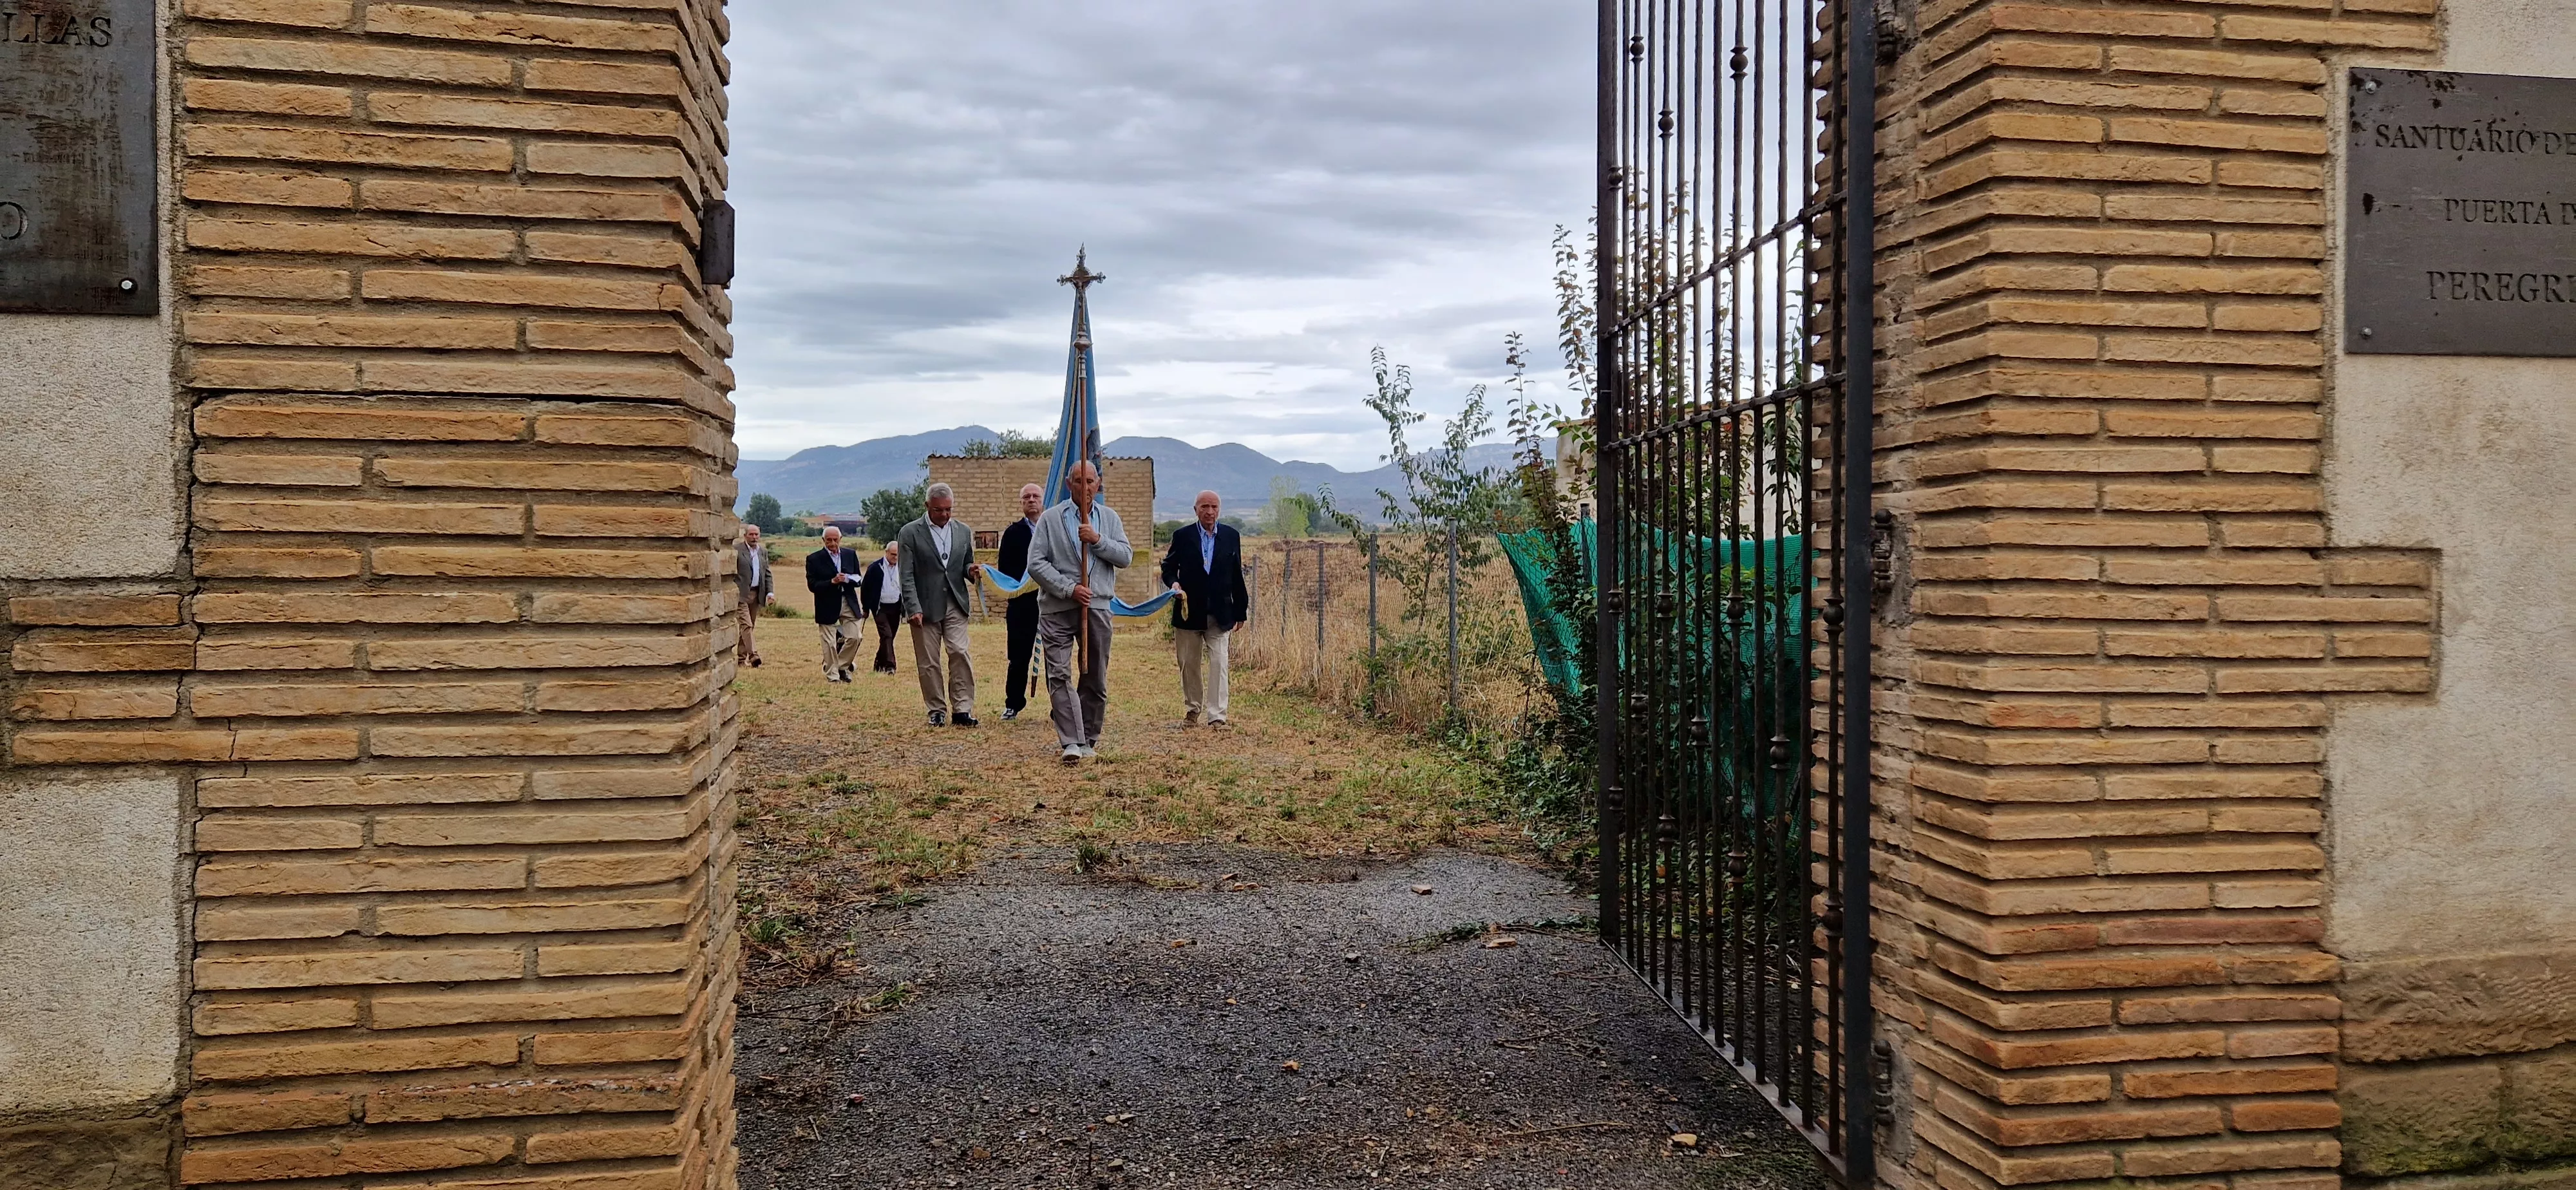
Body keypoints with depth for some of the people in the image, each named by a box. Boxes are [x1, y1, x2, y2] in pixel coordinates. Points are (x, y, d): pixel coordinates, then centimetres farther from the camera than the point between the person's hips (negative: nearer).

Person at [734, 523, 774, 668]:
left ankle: (741, 655, 19)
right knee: (746, 625, -12)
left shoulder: (763, 552, 14)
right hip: (741, 594, -6)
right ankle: (753, 655, -18)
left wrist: (770, 592, 3)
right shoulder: (736, 551, -4)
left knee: (750, 625, 11)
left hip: (756, 594, 6)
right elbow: (730, 573, -6)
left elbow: (768, 574, 14)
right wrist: (733, 590, -14)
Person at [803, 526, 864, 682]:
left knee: (854, 637, 0)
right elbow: (812, 585, -8)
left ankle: (842, 667, 21)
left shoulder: (851, 555, 9)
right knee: (829, 643, 1)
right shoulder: (814, 559, -3)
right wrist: (832, 582, -20)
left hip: (849, 604, 3)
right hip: (827, 606, -3)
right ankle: (832, 675, 12)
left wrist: (847, 579, -13)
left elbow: (858, 580, 9)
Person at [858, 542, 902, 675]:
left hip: (896, 608, 4)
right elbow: (865, 588, -2)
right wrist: (866, 609, -1)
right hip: (880, 608, -4)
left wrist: (905, 609, 8)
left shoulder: (901, 568, 4)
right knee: (886, 635, -16)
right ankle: (889, 665, -19)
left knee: (889, 637, 10)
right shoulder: (875, 568, -7)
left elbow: (906, 588, 12)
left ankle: (879, 664, 25)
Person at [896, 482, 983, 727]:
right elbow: (906, 576, -5)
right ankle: (937, 711, 12)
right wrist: (914, 609, -13)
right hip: (925, 607, -2)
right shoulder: (910, 533, -2)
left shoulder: (963, 531, 11)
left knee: (959, 653, -9)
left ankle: (962, 710, -6)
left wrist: (971, 570, -3)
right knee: (928, 662, 2)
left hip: (955, 605, 2)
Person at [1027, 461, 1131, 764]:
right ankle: (1072, 743, -14)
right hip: (1057, 608, -2)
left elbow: (1126, 557, 3)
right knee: (1059, 676, -11)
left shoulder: (1109, 518, 12)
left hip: (1097, 606, 3)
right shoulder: (1050, 519, 4)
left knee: (1096, 678, 7)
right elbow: (1036, 563, -4)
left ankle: (1089, 739, 20)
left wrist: (1098, 540, -13)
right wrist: (1069, 589, -13)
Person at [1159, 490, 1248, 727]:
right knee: (1189, 664, 10)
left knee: (1219, 663, -8)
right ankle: (1193, 708, 28)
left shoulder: (1231, 536, 5)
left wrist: (1240, 611, 9)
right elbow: (1168, 567, 9)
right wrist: (1173, 583, -13)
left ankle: (1217, 715, -6)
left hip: (1220, 613, 0)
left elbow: (1236, 576, 9)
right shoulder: (1182, 536, 2)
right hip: (1189, 611, 0)